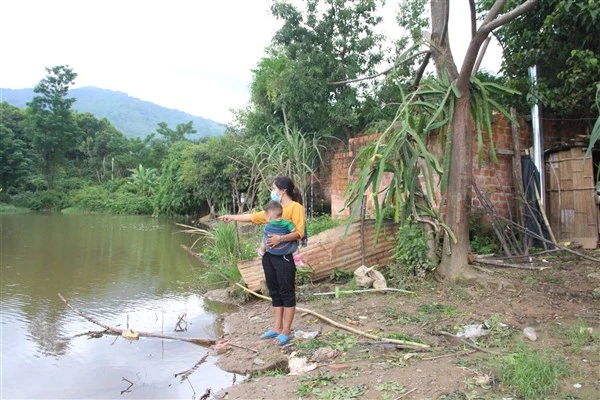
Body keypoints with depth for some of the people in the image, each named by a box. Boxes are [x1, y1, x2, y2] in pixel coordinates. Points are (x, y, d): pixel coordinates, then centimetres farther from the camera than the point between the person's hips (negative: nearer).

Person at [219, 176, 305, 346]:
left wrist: (280, 238, -27)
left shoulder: (295, 207, -9)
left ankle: (286, 331, 7)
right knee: (274, 292, 13)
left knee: (287, 293, 0)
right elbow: (254, 217, 24)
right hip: (269, 255, 8)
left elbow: (299, 232, -16)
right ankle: (277, 328, 22)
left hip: (284, 257, -8)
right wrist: (232, 217, 26)